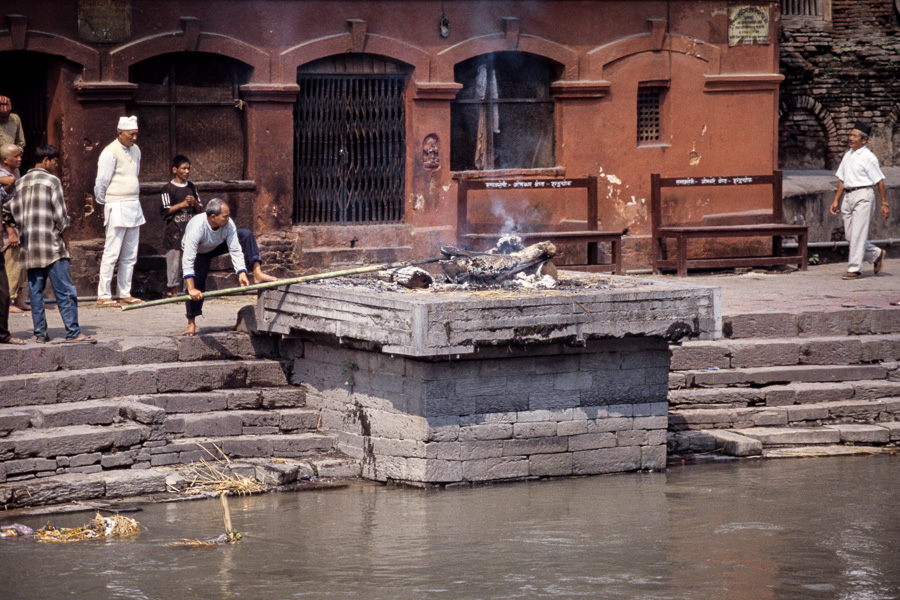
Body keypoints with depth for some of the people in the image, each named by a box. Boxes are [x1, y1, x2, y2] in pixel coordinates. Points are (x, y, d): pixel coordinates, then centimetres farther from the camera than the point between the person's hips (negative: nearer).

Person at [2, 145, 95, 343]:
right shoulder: (52, 181, -5)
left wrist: (14, 234, 20)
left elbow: (8, 212, 9)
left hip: (28, 245, 6)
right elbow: (61, 215, -8)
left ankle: (40, 332, 8)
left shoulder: (20, 183, 12)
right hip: (51, 245, -6)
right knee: (65, 291, -5)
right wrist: (62, 234, 7)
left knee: (35, 290, 10)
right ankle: (73, 332, -9)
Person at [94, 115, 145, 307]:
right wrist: (103, 204, 2)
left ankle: (125, 294, 14)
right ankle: (103, 296, -6)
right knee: (111, 253, -8)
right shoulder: (110, 152, -11)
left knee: (130, 255, 9)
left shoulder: (135, 150, 13)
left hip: (134, 206, 8)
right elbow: (102, 182, -7)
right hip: (117, 208, -8)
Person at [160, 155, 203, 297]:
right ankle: (174, 291, 2)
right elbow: (164, 211, -9)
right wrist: (182, 204, -12)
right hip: (174, 231, -5)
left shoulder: (191, 188, 13)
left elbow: (200, 210, 17)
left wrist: (195, 203, -5)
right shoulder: (168, 189, -3)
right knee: (174, 260, -4)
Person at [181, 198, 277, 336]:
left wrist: (241, 274, -36)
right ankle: (191, 323, 5)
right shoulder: (196, 227, -43)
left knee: (246, 235, -18)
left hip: (218, 245, 3)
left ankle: (257, 274, -24)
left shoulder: (228, 224, -31)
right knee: (196, 288, -13)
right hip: (198, 253, -3)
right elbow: (188, 260, -44)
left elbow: (236, 251, -24)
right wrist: (192, 289, -48)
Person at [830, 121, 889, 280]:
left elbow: (879, 182, -6)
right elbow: (842, 180, 19)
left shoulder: (869, 158, -6)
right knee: (850, 236, 8)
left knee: (858, 234, -9)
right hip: (848, 196, 8)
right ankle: (876, 255, 28)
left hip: (863, 196, -7)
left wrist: (884, 204, -7)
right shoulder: (848, 156, 14)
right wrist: (836, 201, 14)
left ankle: (854, 269, -6)